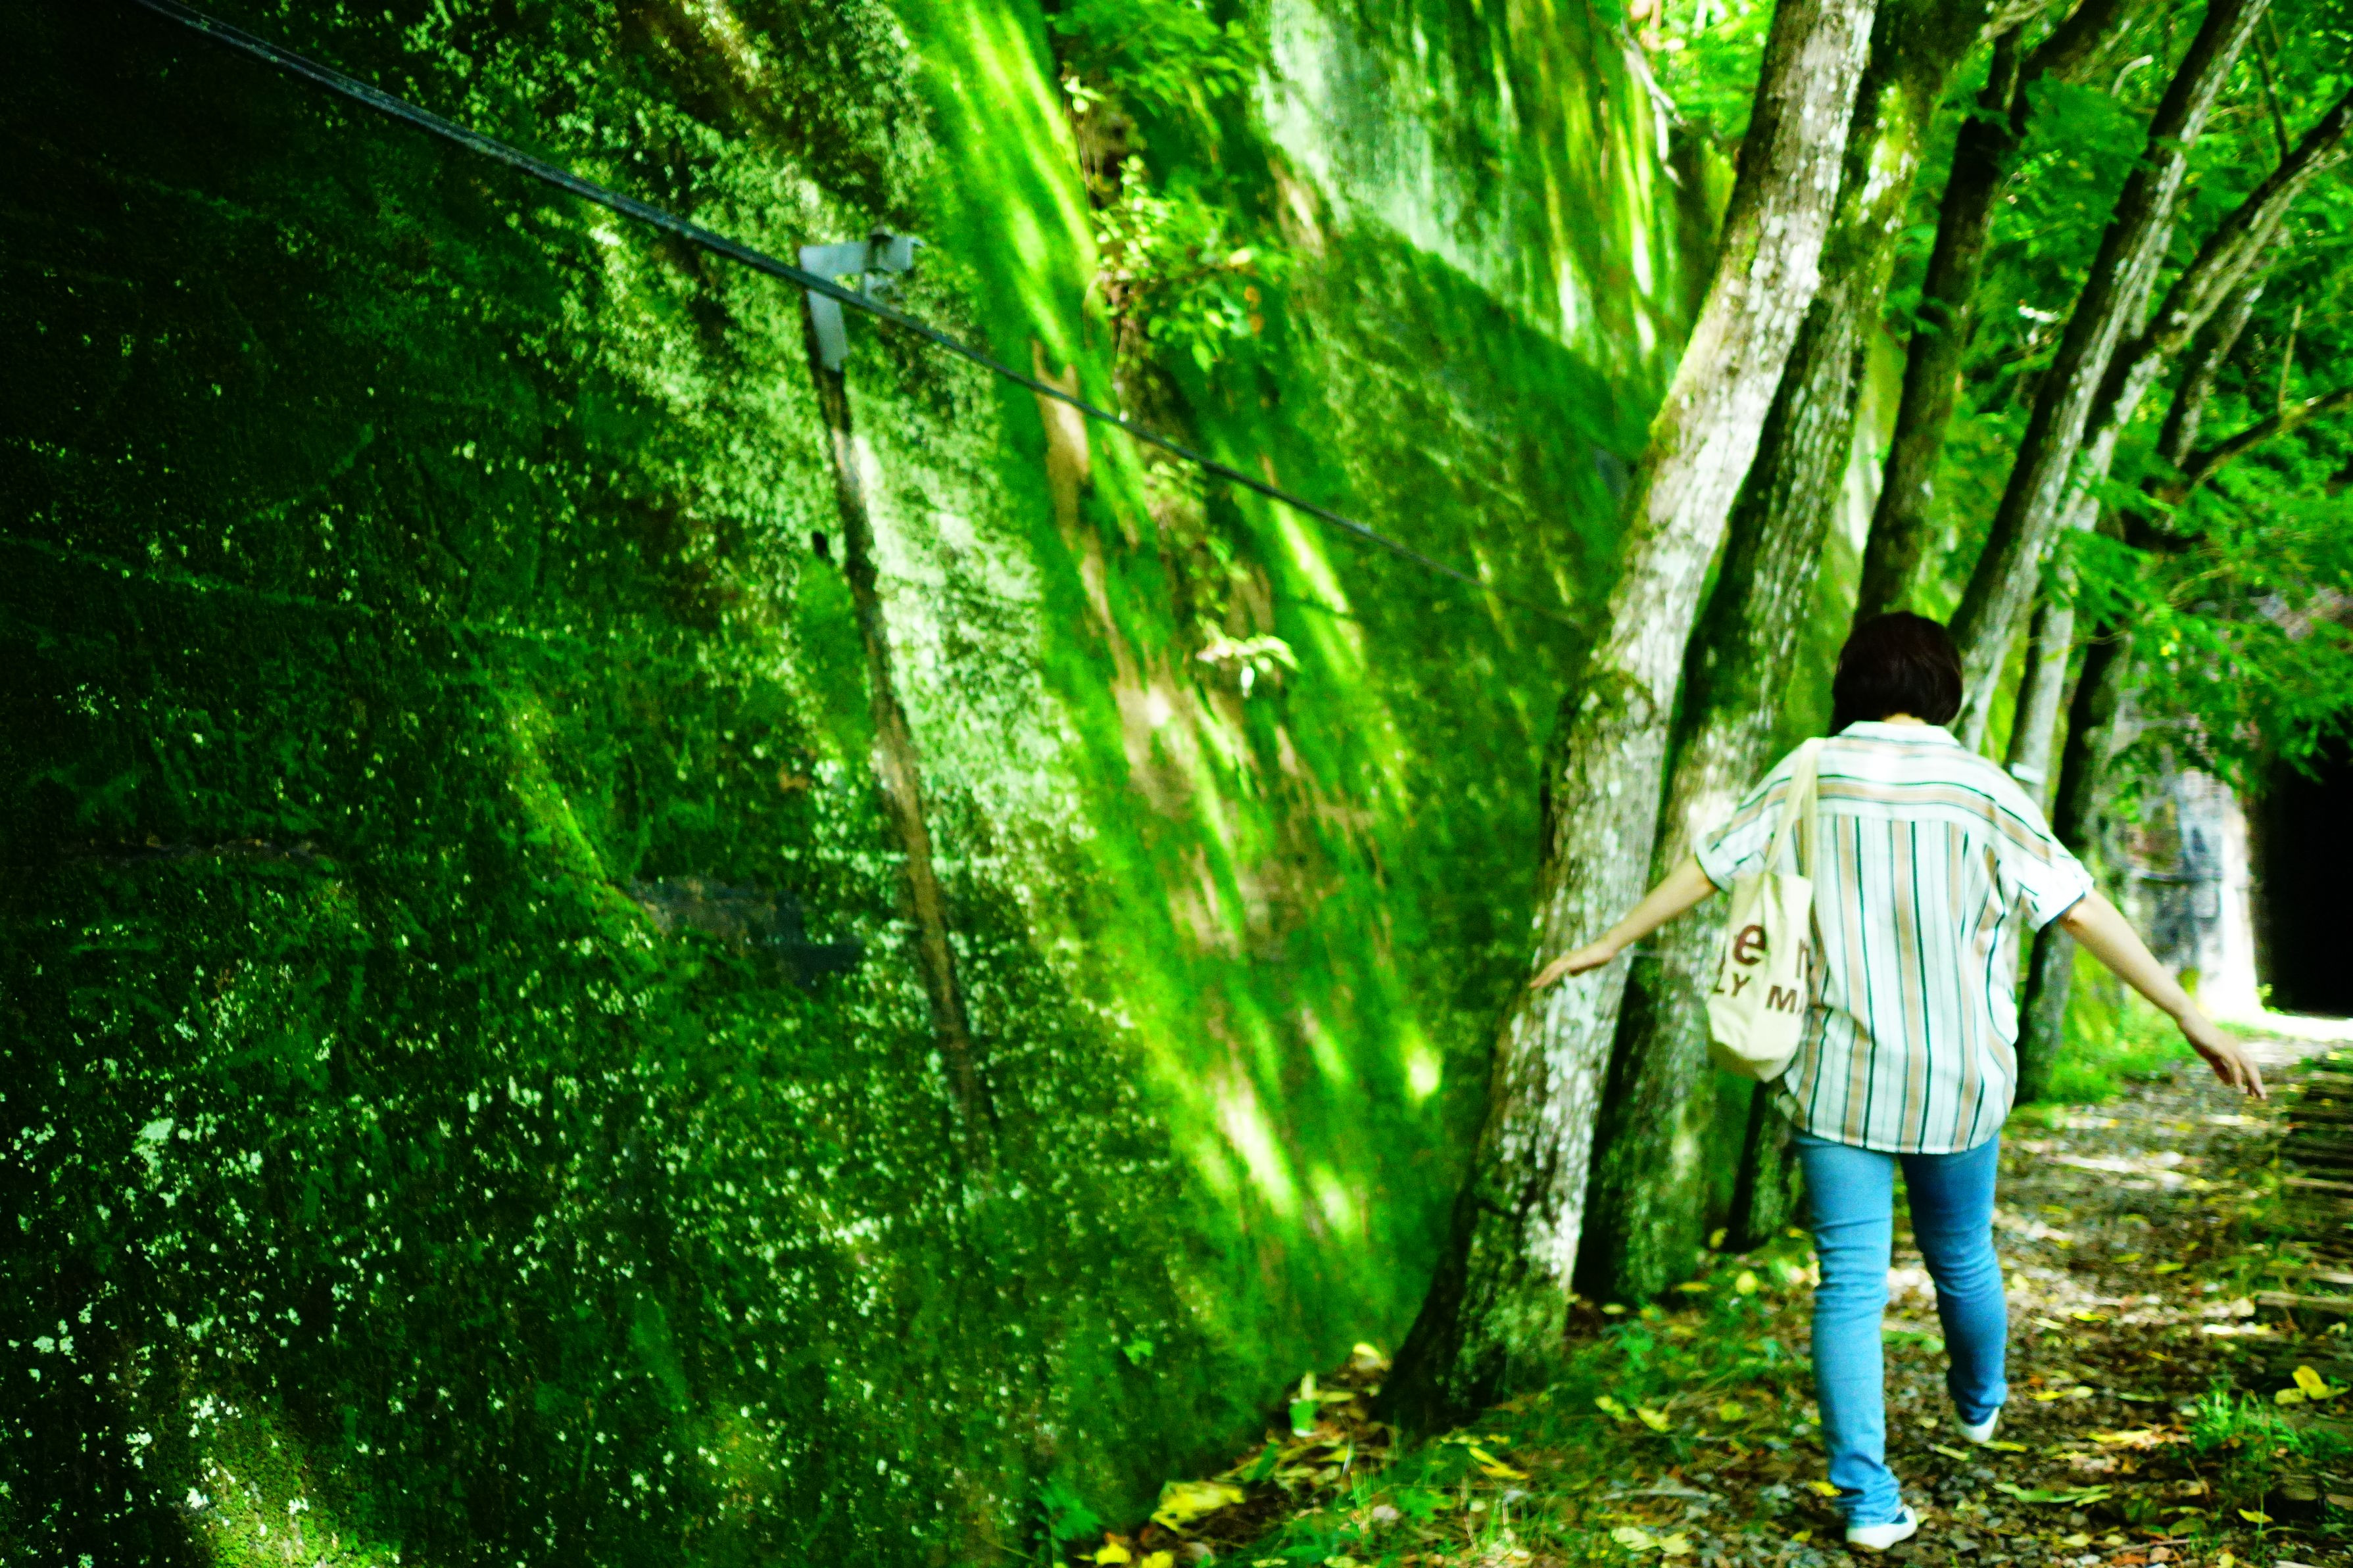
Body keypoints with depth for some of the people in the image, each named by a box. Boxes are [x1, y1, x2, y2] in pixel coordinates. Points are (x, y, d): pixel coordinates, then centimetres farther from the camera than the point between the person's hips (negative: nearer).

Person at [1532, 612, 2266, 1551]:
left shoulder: (1812, 773, -4)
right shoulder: (1980, 789, -8)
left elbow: (1706, 869, 4)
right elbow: (2082, 911, -11)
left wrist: (1607, 945, 18)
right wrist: (2194, 1021, -6)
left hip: (1837, 1078, 0)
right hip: (1956, 1083, 0)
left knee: (1850, 1281, 1)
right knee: (1962, 1255, 22)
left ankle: (1866, 1498, -2)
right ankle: (1980, 1402, 48)